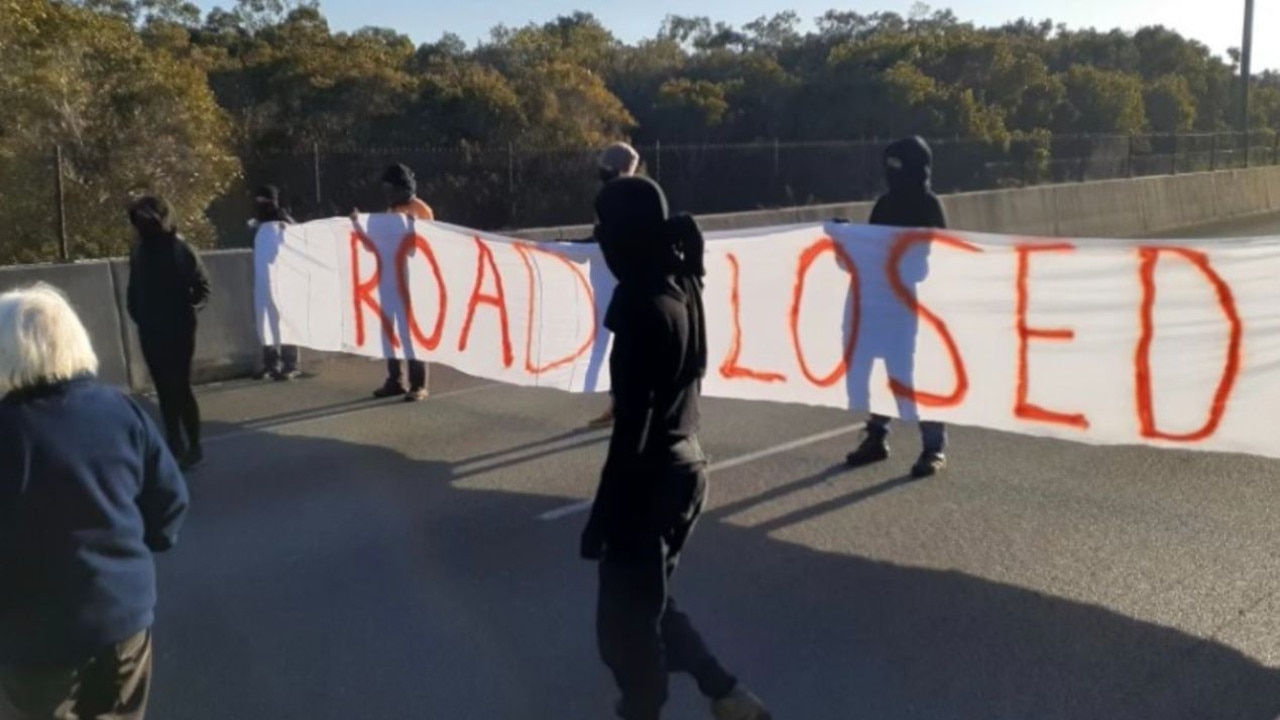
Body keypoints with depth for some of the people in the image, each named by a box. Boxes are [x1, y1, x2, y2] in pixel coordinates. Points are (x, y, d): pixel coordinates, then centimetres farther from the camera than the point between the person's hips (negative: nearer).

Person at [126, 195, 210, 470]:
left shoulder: (181, 250, -9)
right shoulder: (140, 251, 5)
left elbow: (202, 286, -6)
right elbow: (134, 289, 13)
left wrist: (191, 309, -18)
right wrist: (136, 314, 1)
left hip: (177, 331, -5)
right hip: (150, 331, 5)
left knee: (180, 388, -4)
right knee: (165, 389, 11)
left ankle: (194, 446, 5)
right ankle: (174, 443, 21)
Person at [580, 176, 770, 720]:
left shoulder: (643, 307, -22)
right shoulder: (683, 287, 3)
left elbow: (633, 425, -21)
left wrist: (600, 515, -16)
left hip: (652, 475, -9)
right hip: (687, 464, 9)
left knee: (624, 621, 8)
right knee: (646, 604, 24)